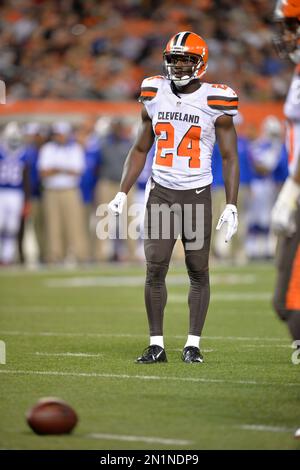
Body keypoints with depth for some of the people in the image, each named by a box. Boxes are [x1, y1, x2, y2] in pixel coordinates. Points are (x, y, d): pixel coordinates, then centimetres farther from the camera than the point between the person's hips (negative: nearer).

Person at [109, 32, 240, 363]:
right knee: (155, 269, -4)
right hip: (160, 192, 2)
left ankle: (193, 345, 9)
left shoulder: (215, 102, -5)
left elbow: (229, 157, 0)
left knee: (198, 271, 1)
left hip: (197, 194, -2)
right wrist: (122, 194, 6)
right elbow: (140, 150, 14)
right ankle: (156, 345, 2)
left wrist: (231, 206, -7)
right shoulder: (154, 96, 5)